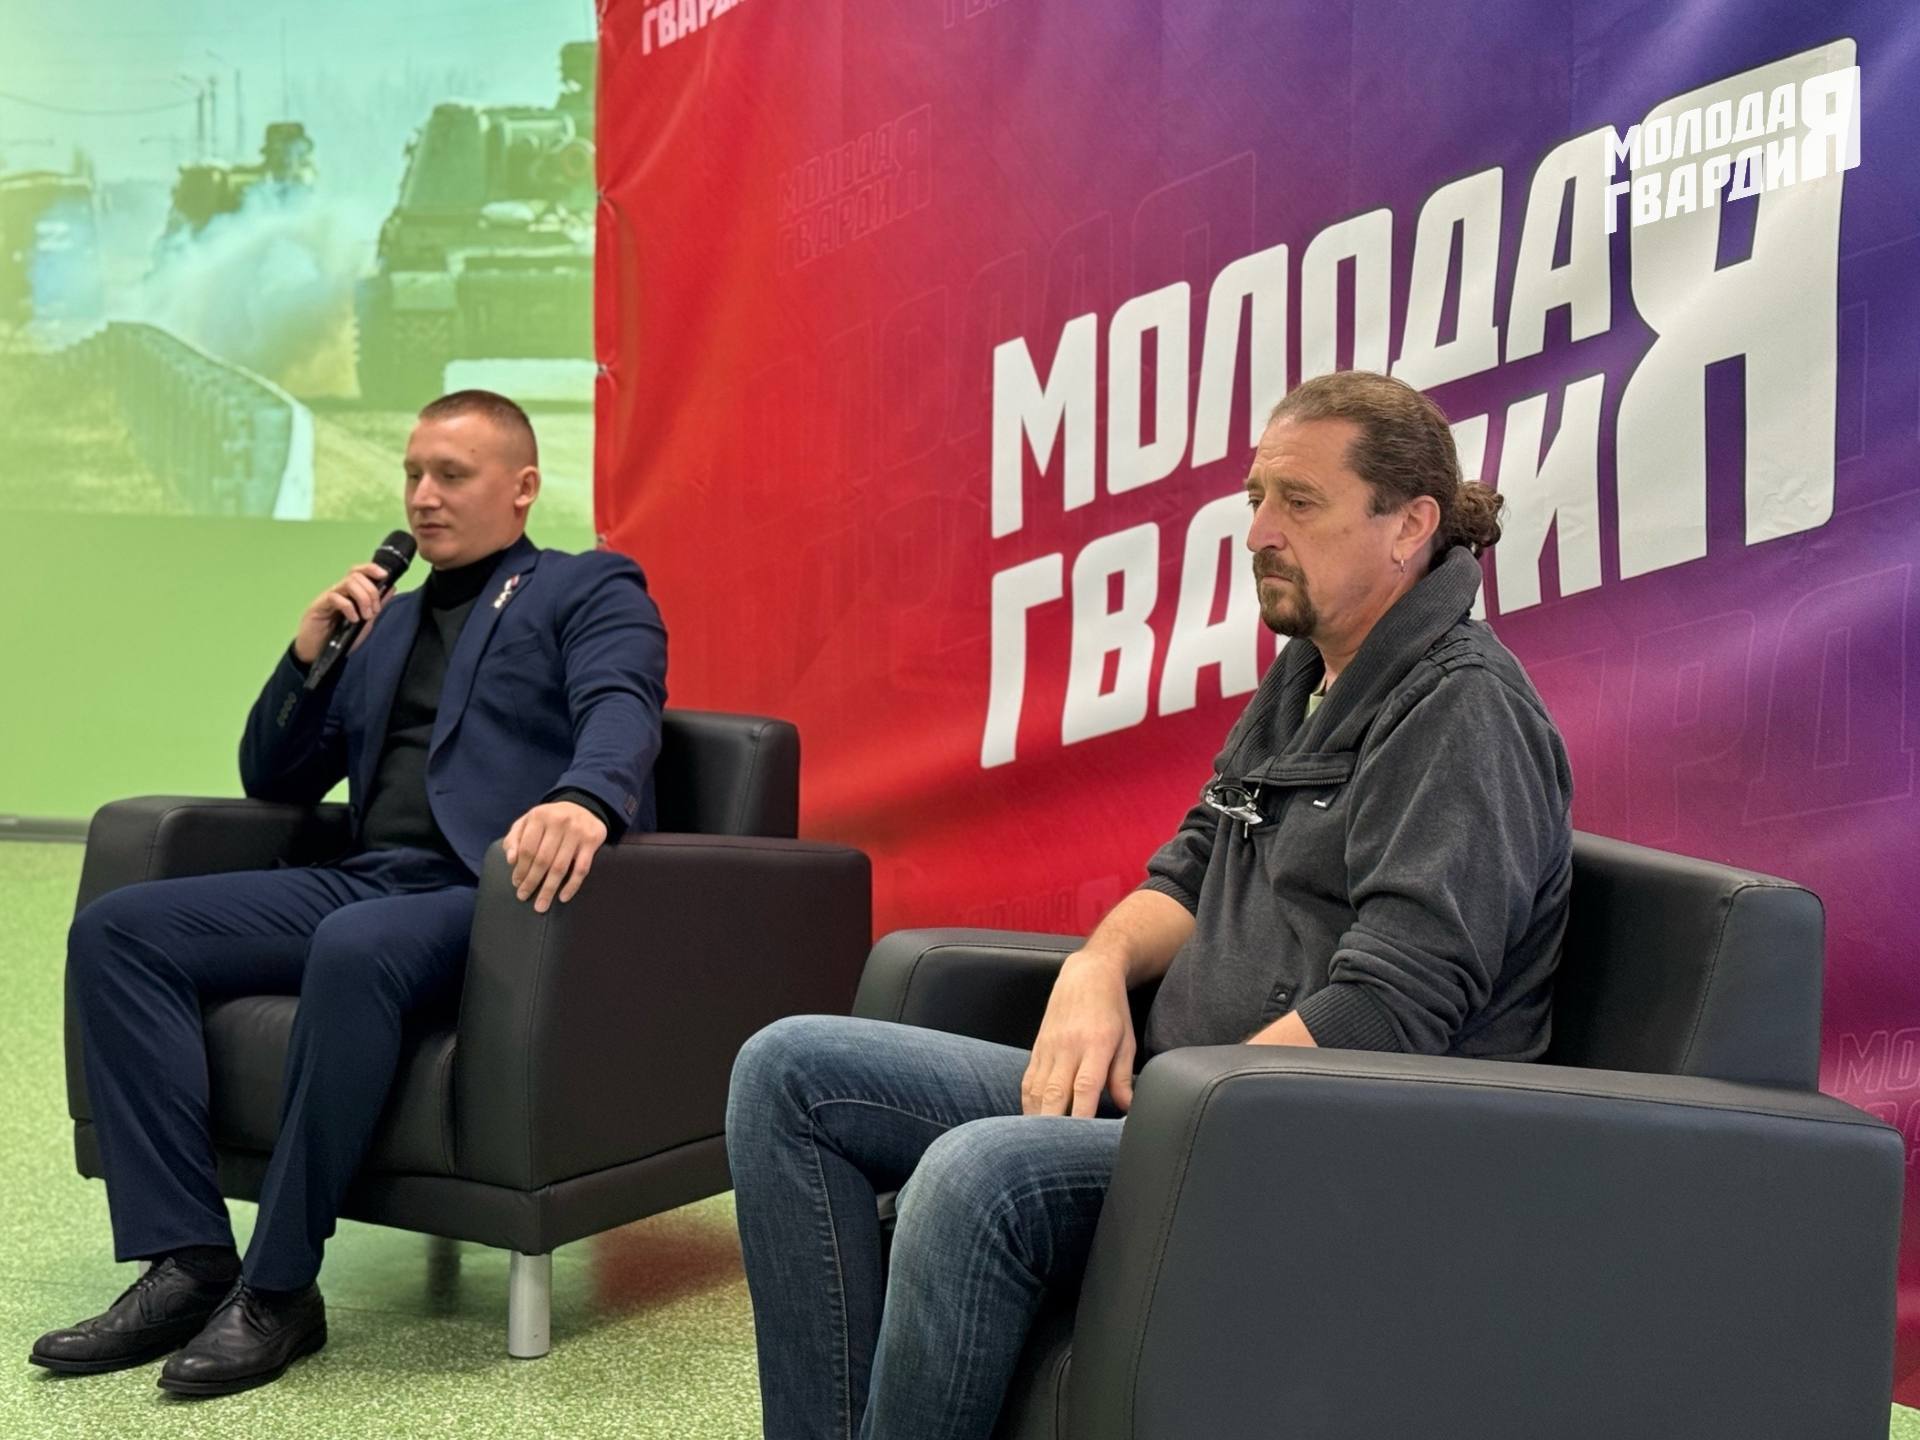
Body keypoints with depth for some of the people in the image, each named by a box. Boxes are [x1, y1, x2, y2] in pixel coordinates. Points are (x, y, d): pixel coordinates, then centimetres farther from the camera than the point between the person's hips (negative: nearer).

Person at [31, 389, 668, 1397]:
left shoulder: (591, 590, 9)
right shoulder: (387, 619, 27)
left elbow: (621, 710, -13)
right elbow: (273, 781, 28)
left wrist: (582, 799, -37)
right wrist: (306, 654, 10)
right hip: (363, 881, 7)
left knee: (355, 950, -38)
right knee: (114, 930, -11)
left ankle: (278, 1290, -23)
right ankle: (188, 1262, -16)